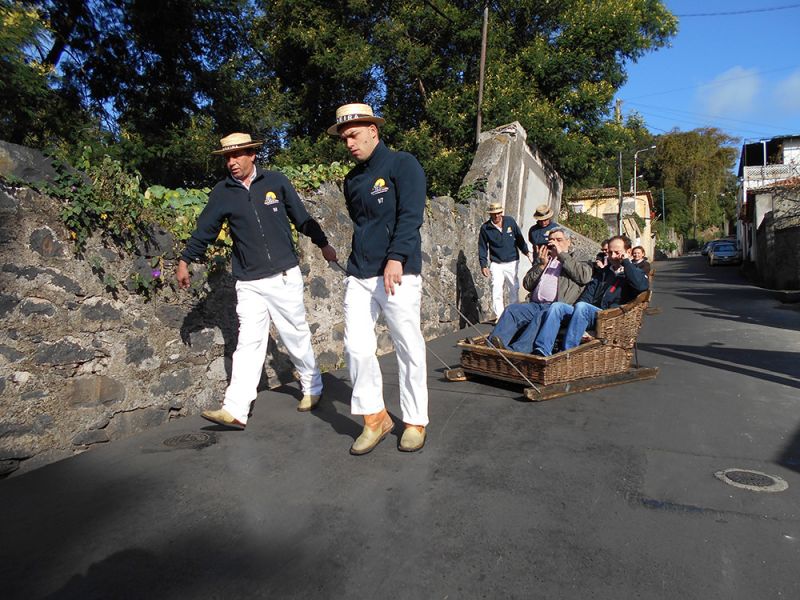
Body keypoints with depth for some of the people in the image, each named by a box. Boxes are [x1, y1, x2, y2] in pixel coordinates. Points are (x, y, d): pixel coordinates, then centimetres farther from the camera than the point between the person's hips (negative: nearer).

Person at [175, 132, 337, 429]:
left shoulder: (276, 181, 0)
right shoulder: (222, 192, 2)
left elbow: (302, 217, 8)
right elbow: (204, 229, 10)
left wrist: (323, 244, 14)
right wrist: (184, 261, 14)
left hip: (285, 276, -1)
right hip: (249, 283, 1)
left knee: (297, 336, 9)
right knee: (249, 343, -4)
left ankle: (312, 387, 29)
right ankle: (235, 410, -4)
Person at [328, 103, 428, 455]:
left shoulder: (402, 164, -2)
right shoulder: (352, 179, 17)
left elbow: (410, 216, -13)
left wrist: (396, 259, -23)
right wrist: (361, 261, 15)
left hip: (397, 274, -6)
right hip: (358, 276, 6)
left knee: (409, 349, 2)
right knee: (356, 347, -1)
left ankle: (415, 422, 17)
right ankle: (374, 418, 14)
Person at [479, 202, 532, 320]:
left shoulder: (510, 222, 2)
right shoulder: (485, 228, -2)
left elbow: (519, 238, 11)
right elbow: (482, 248, 3)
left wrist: (527, 252, 3)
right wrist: (483, 265, -2)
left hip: (512, 262, 1)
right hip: (496, 264, -1)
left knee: (514, 289, 8)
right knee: (497, 291, -8)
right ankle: (499, 316, -3)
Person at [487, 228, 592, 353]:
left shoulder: (576, 263, 21)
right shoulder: (542, 261, 33)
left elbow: (585, 276, -5)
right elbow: (527, 285, 20)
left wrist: (562, 254, -1)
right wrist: (541, 265, 6)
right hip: (535, 304, 5)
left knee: (541, 316, -36)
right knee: (511, 310, -24)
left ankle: (516, 351, -51)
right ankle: (493, 344, -42)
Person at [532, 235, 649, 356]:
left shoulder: (634, 272, 14)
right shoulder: (603, 273, 32)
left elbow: (642, 286, -11)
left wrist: (626, 262, -3)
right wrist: (577, 312, -1)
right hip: (587, 313, 5)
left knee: (581, 307, -35)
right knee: (557, 306, -21)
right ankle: (542, 351, -37)